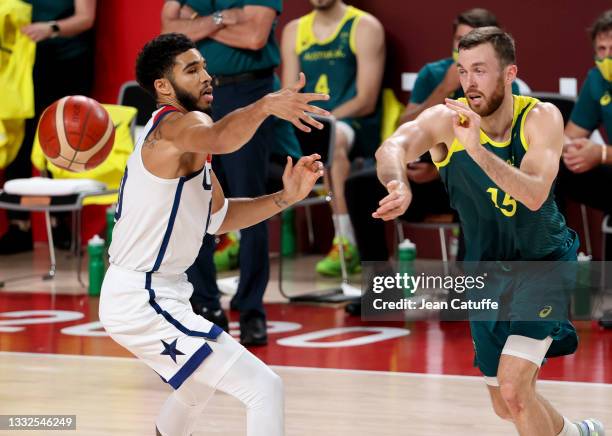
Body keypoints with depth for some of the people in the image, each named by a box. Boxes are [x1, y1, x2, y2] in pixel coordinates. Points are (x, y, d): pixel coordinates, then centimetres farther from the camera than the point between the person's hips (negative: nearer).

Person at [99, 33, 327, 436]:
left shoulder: (185, 136, 15)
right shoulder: (175, 124, -17)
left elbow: (218, 218, 19)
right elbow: (220, 138, -43)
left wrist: (285, 198, 6)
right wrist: (265, 106, -62)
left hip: (144, 294, 11)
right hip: (145, 302, -11)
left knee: (200, 383, 37)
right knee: (265, 389, -17)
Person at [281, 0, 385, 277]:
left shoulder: (365, 28, 1)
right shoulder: (294, 31, 17)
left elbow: (366, 102, -8)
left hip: (357, 128, -6)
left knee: (332, 137, -39)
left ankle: (346, 244, -40)